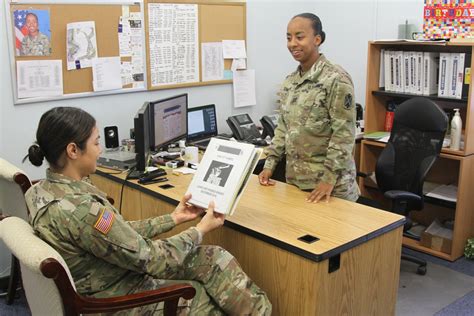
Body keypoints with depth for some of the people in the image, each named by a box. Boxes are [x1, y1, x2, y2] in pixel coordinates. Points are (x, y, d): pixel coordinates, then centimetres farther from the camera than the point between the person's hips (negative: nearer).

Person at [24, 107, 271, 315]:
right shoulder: (80, 209, -32)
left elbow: (121, 233, 5)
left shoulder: (46, 189, -2)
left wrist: (173, 218, 6)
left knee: (216, 259, 5)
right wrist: (200, 230, -9)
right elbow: (150, 258, -24)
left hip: (115, 276, 8)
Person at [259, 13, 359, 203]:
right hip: (295, 179, 6)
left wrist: (329, 179, -20)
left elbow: (344, 133, -17)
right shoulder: (289, 82, 7)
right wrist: (270, 164, 7)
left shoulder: (336, 79, -14)